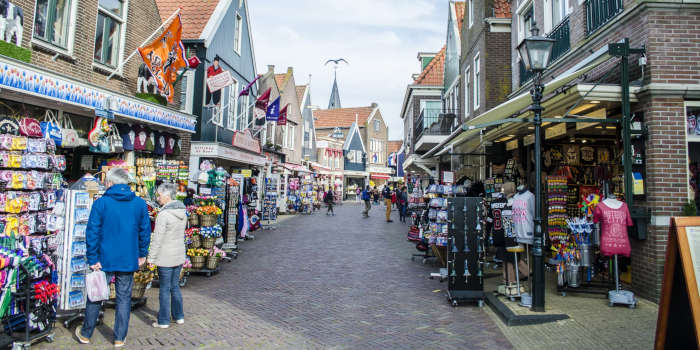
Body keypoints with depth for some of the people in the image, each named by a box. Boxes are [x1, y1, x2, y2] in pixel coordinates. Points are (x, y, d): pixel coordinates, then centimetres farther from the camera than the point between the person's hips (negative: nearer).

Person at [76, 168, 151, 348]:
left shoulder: (101, 203, -9)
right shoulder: (140, 203, 0)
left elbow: (92, 233, -10)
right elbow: (145, 231, 4)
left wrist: (92, 259, -5)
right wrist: (142, 254, 14)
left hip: (104, 260, -1)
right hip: (129, 261, 2)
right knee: (124, 299, 10)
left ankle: (85, 334, 32)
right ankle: (119, 338, 18)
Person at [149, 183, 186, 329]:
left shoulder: (164, 214, -20)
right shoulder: (182, 212, 4)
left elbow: (157, 238, -18)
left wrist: (151, 257, -9)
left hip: (165, 258, -7)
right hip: (179, 256, 7)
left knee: (164, 289, 5)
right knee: (175, 286, 19)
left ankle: (164, 321, 16)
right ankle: (179, 316, 27)